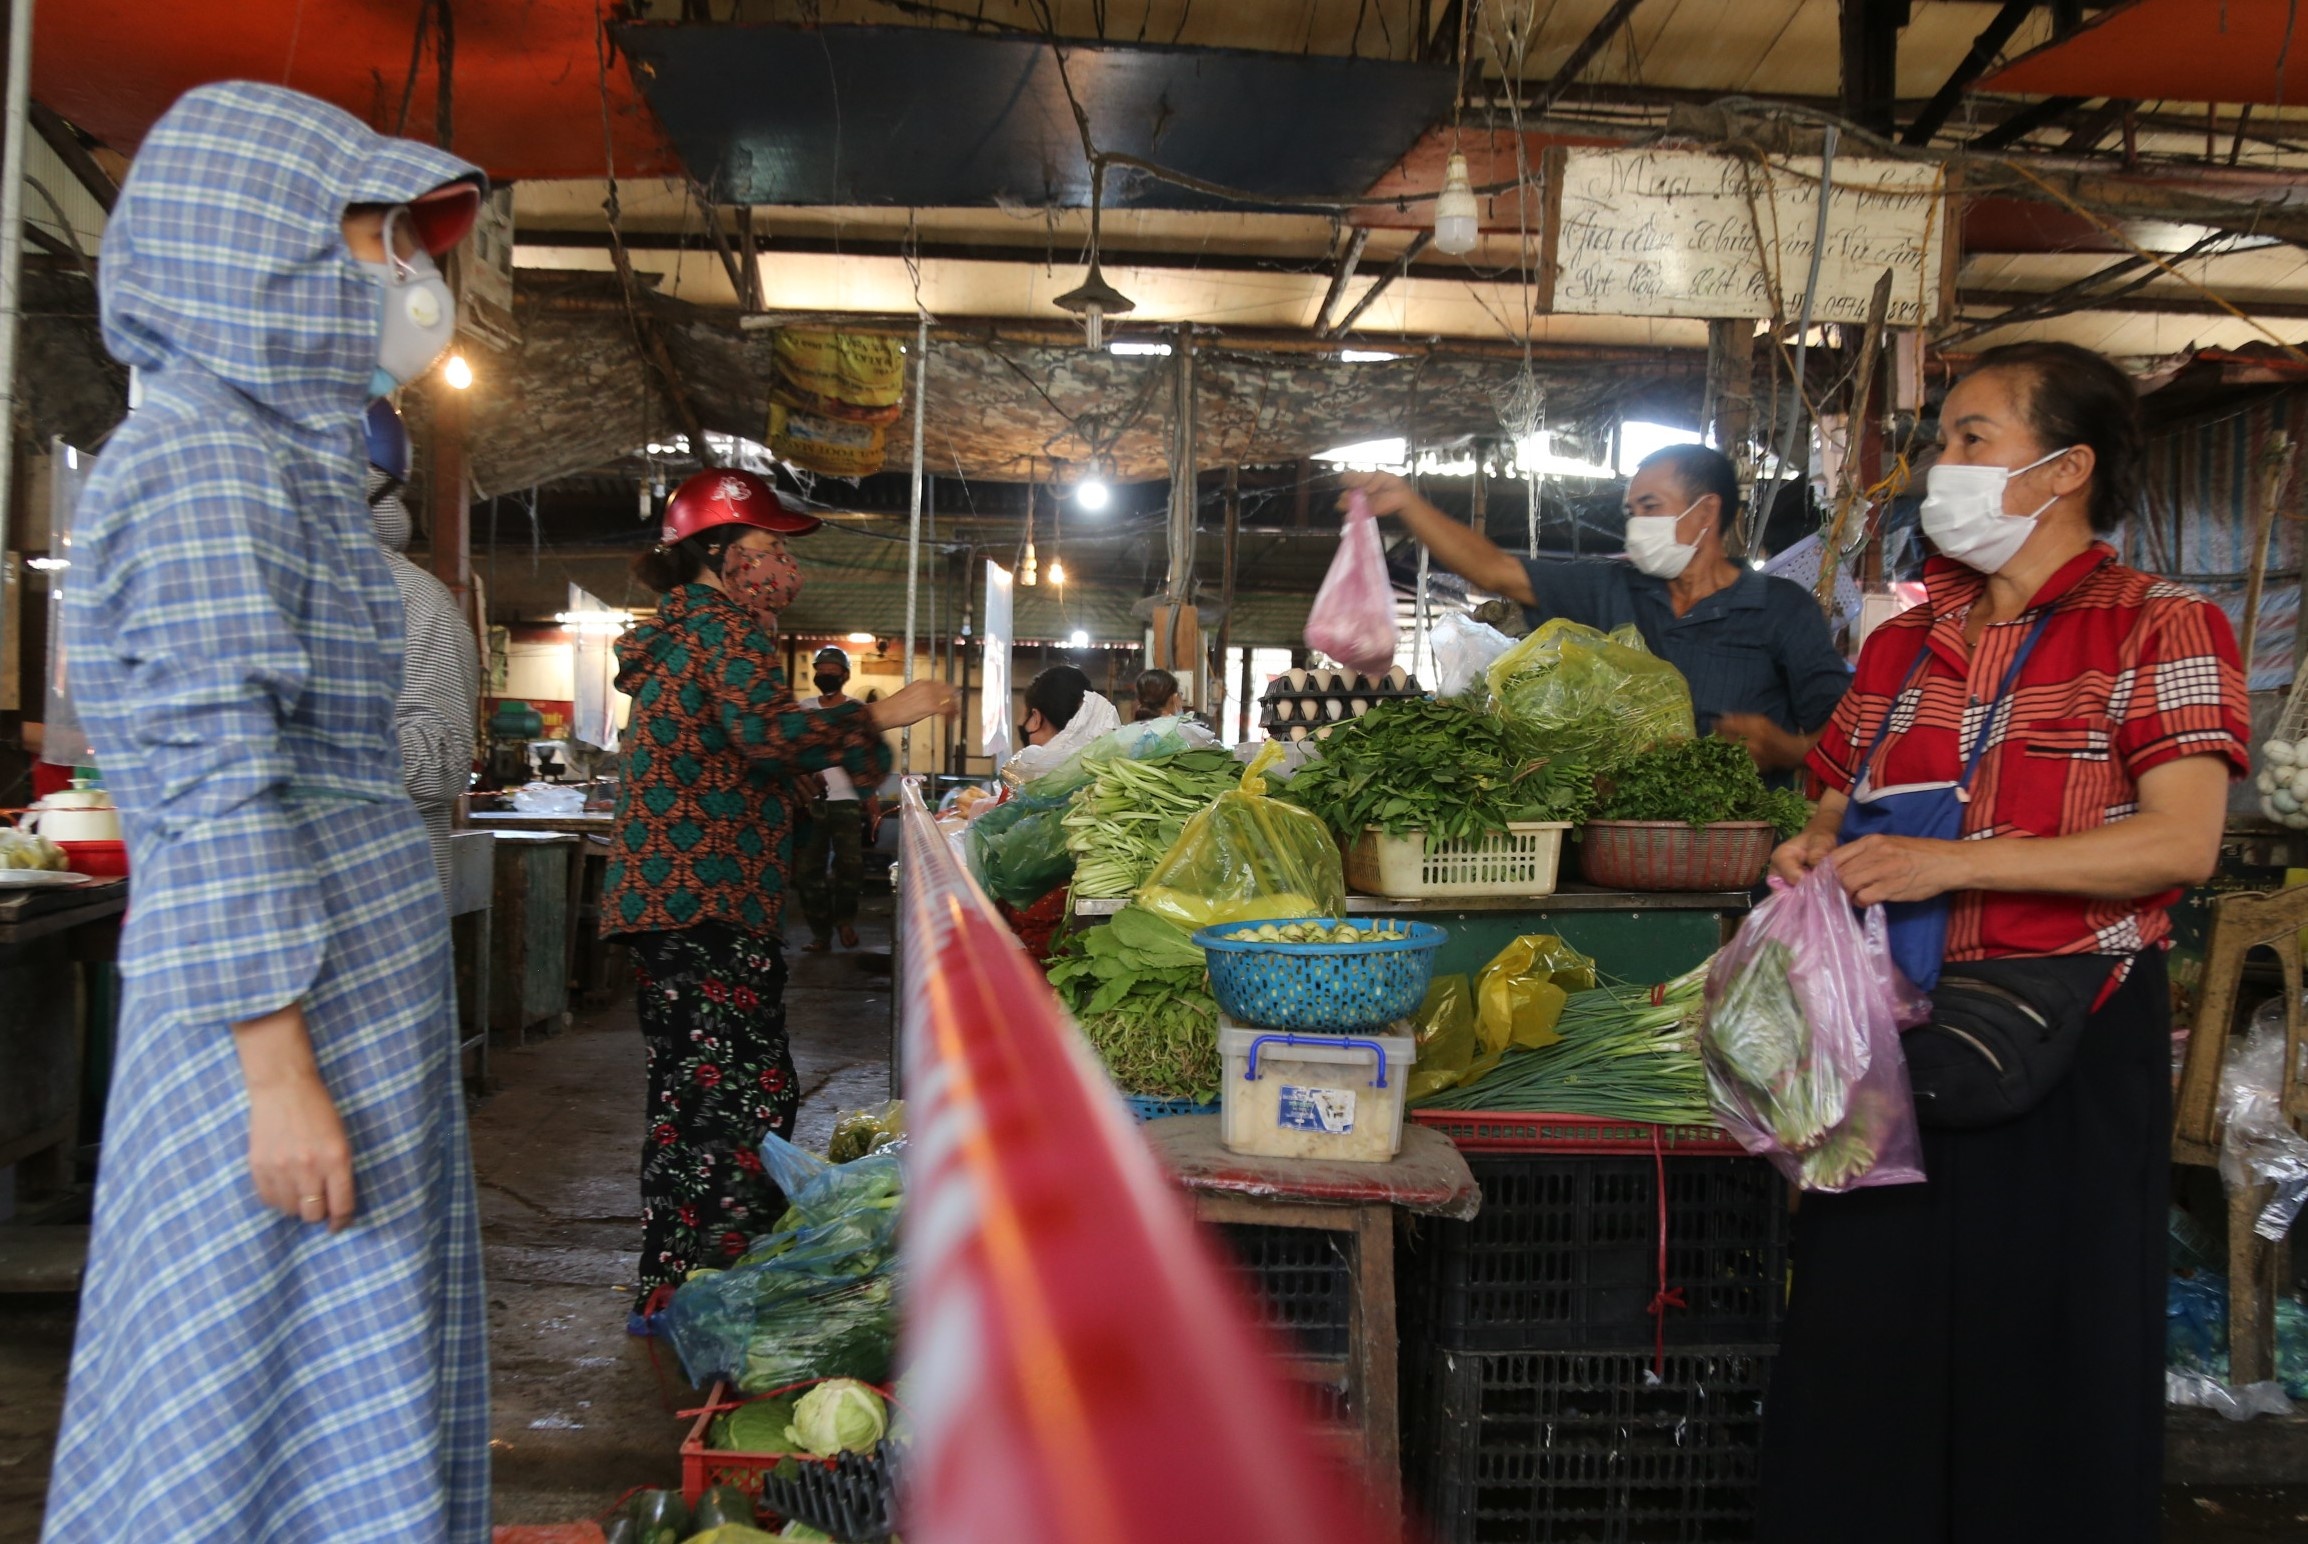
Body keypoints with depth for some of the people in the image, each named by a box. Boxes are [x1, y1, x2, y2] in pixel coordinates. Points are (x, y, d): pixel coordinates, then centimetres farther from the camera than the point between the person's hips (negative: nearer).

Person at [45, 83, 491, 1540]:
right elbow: (220, 792, -19)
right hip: (290, 996, -9)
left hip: (366, 967, 10)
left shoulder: (286, 454, 17)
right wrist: (281, 1074, -21)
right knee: (285, 1386, -1)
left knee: (374, 1384, 15)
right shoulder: (206, 457, -12)